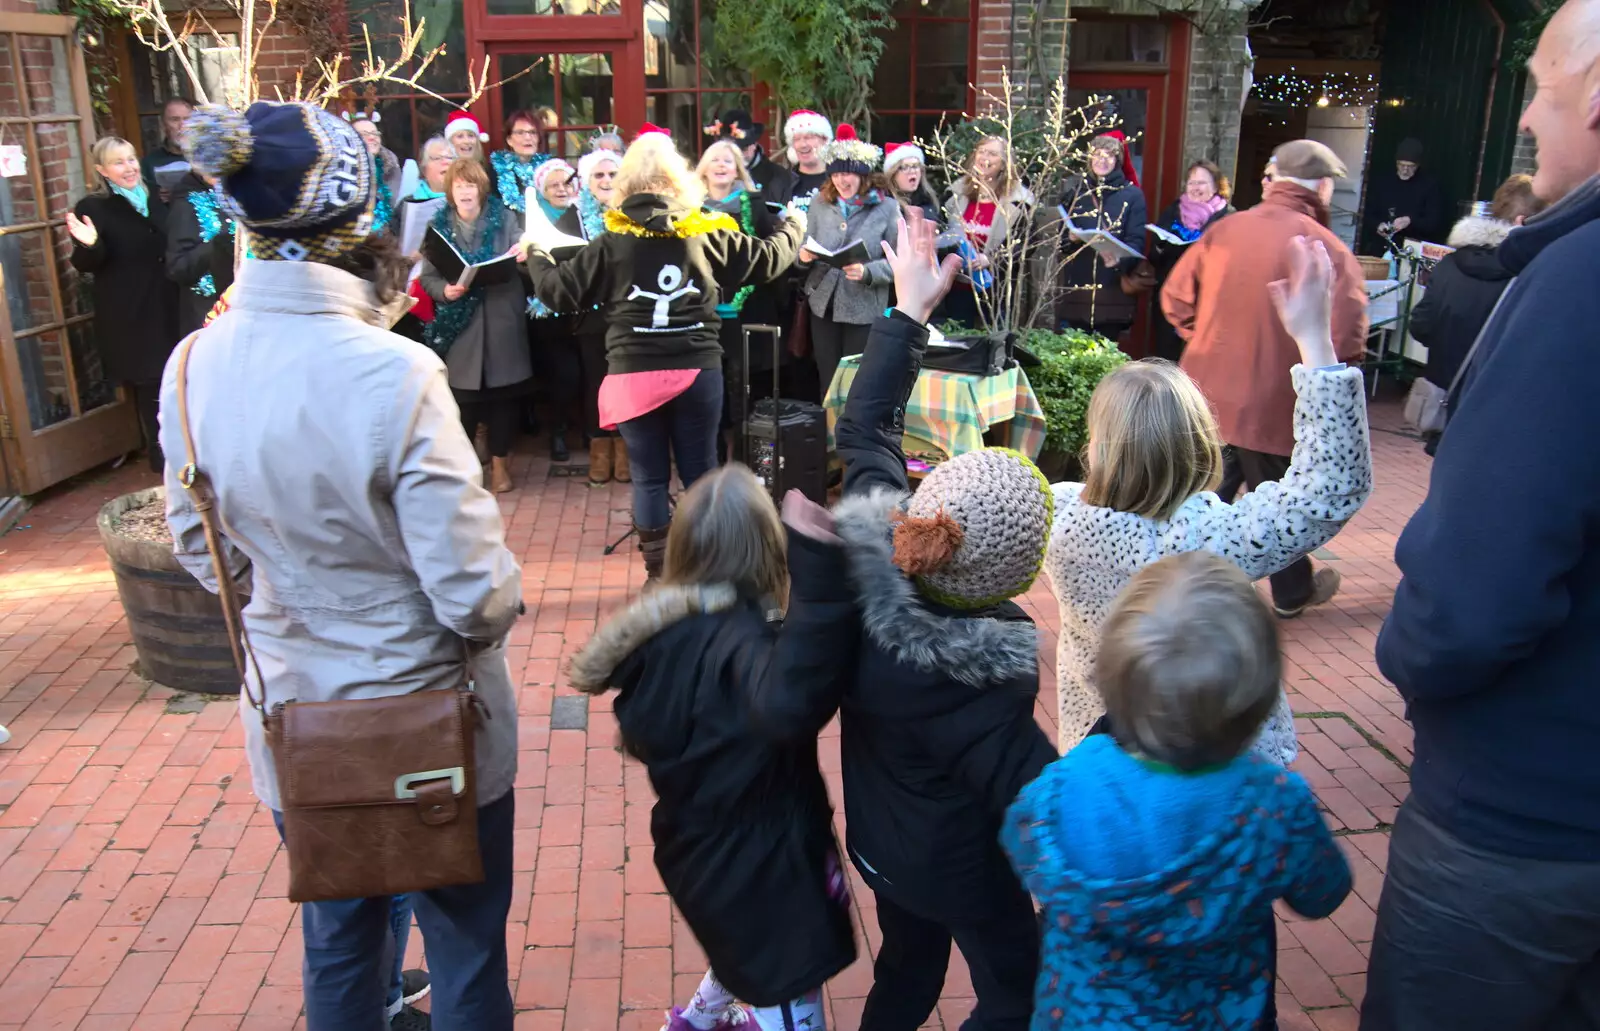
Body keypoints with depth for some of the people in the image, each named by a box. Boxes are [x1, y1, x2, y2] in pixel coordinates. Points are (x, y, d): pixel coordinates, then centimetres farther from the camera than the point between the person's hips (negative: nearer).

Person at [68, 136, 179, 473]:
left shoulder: (154, 200, 11)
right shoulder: (92, 207, -8)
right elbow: (86, 265, -12)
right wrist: (90, 244, -31)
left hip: (166, 308, 6)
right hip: (129, 315, -5)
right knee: (149, 385, 1)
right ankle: (161, 455, 13)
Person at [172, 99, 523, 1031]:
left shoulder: (194, 367, -8)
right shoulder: (393, 373, -28)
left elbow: (197, 544, 5)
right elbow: (473, 592, -25)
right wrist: (503, 602, -3)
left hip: (294, 720, 6)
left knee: (337, 937, 27)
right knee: (466, 943, 19)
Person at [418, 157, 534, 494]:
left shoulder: (505, 219, 3)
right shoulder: (439, 225, 4)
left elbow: (523, 258, -3)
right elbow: (426, 277, 3)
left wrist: (525, 254, -26)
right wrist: (444, 290, -18)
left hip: (502, 323, 0)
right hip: (459, 326, 0)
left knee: (503, 395, 5)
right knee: (462, 398, 2)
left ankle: (499, 462, 19)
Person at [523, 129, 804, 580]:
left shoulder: (612, 243, -4)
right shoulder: (709, 235, 1)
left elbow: (561, 292, 2)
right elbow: (768, 260, 12)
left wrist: (536, 259, 23)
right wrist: (793, 227, 33)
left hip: (635, 374, -1)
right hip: (699, 371, 1)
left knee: (648, 477, 8)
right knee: (700, 473, 12)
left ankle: (658, 574, 13)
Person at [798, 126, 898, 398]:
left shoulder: (887, 207, -4)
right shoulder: (820, 203, 6)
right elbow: (804, 251, 9)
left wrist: (867, 272, -24)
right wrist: (803, 256, -14)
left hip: (865, 311, -3)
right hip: (823, 306, 3)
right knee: (828, 382, 10)